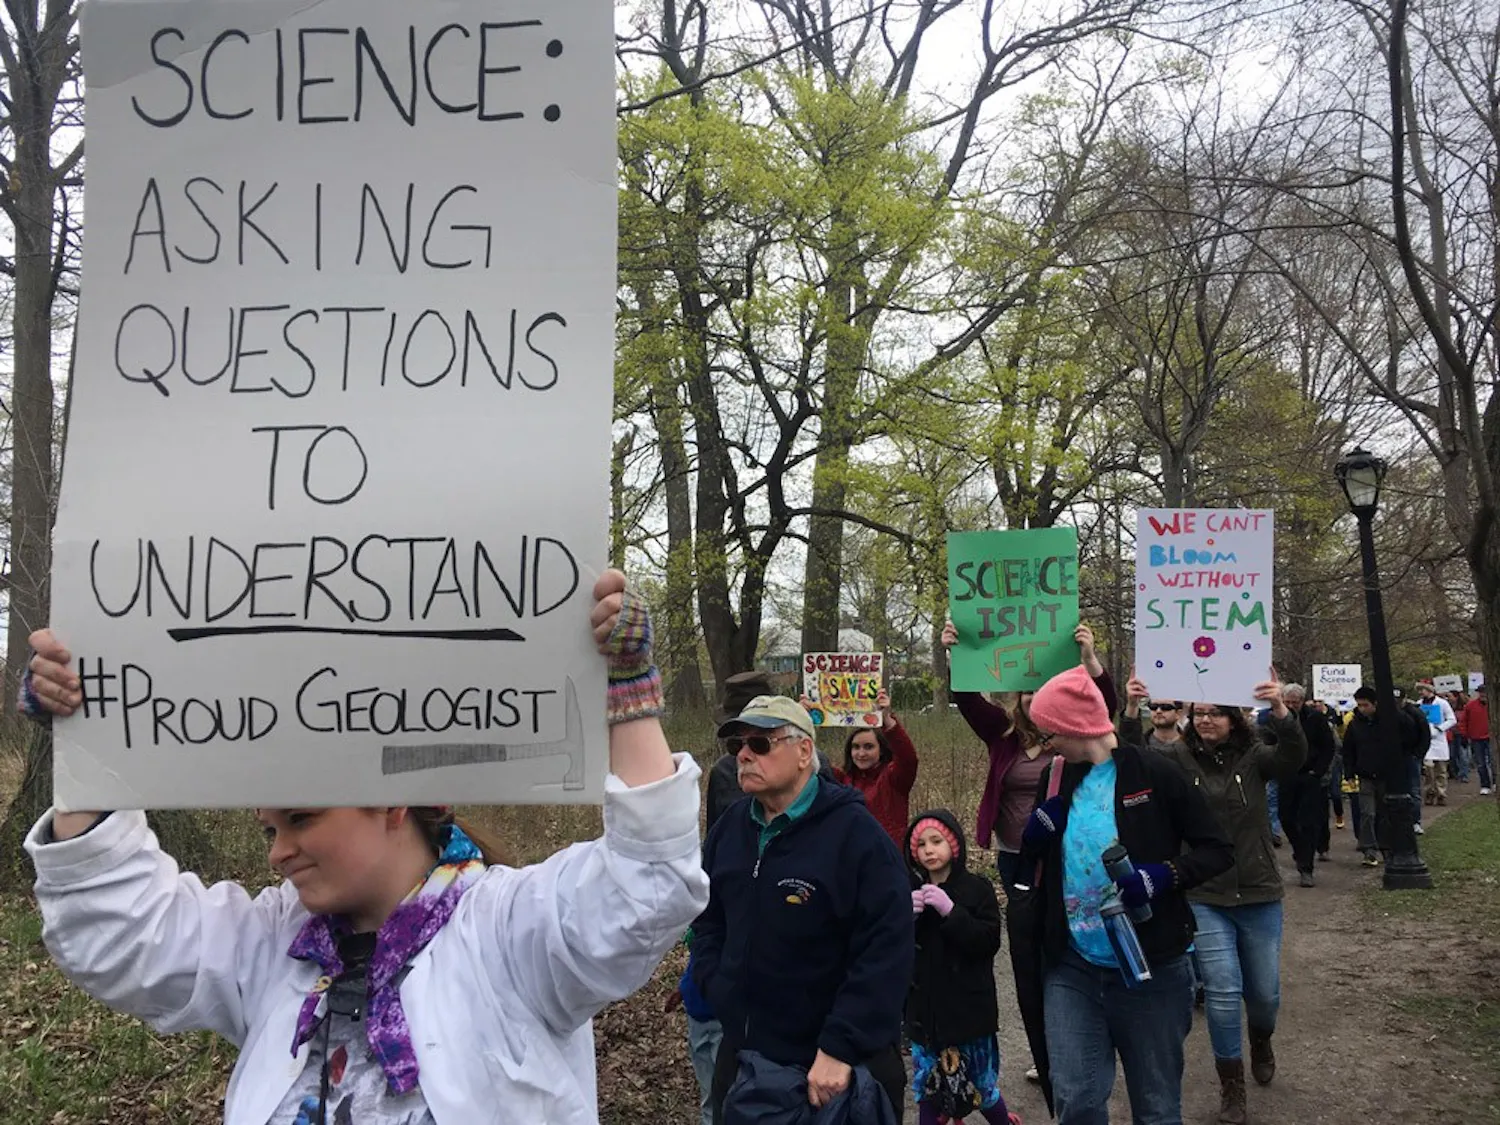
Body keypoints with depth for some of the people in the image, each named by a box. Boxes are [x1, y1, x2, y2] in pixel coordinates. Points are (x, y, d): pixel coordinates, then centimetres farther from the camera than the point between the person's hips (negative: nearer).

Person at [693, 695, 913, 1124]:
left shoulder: (857, 834, -15)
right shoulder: (729, 828, 4)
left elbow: (886, 953, -20)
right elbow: (708, 919, 16)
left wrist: (840, 1049, -23)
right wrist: (717, 989, 2)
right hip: (742, 1056, 6)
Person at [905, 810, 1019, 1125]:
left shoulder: (977, 888, -7)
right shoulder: (911, 890, 2)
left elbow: (989, 942, -15)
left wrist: (951, 912, -24)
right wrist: (905, 917, -16)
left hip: (969, 1006, -3)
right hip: (925, 1008, 3)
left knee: (982, 1086, 9)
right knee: (927, 1089, 10)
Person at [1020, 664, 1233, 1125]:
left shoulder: (1155, 773, -9)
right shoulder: (1056, 780, 5)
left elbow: (1218, 849, -6)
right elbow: (1030, 860, 16)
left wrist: (1162, 876, -23)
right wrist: (1037, 831, -6)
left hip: (1151, 969, -3)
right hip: (1072, 968, 3)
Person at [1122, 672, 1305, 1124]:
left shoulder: (1255, 754, -6)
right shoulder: (1180, 759, -4)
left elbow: (1294, 756, -24)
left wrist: (1281, 710, -43)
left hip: (1258, 894, 1)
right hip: (1205, 898, -1)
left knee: (1264, 992, 14)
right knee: (1223, 993, -5)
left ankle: (1261, 1039, 48)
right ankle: (1231, 1083, 15)